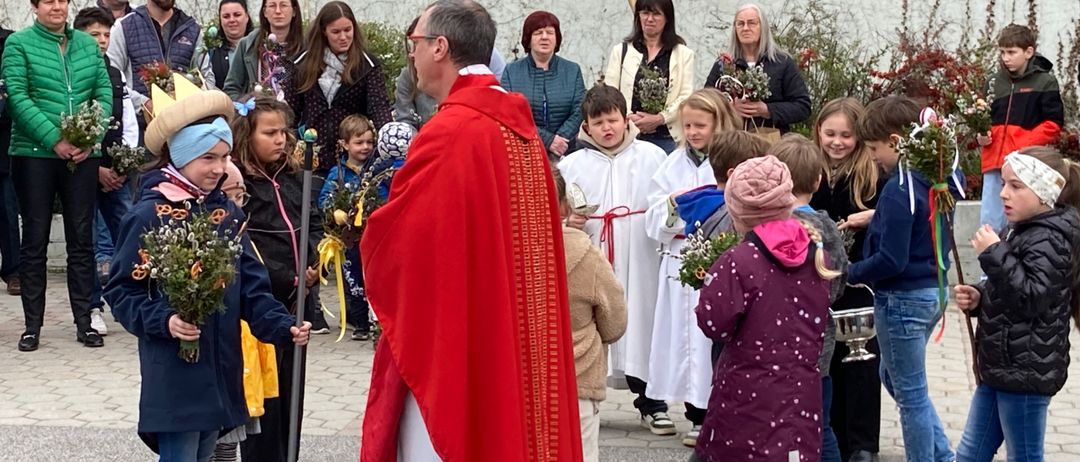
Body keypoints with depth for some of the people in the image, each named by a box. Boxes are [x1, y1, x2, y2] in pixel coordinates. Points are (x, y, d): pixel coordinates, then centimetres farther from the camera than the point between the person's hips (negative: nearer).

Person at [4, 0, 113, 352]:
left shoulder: (88, 44, 9)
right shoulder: (18, 43, -1)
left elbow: (104, 93, 5)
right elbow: (17, 97, -9)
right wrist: (54, 140, -17)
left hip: (83, 155, 3)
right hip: (34, 154, -3)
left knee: (82, 239, 6)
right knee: (35, 239, 3)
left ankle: (84, 321, 13)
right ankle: (33, 325, 10)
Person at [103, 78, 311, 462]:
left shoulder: (227, 212, 8)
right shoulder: (149, 215, -10)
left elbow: (251, 285, 7)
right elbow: (121, 290, -9)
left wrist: (282, 327, -8)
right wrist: (163, 321, -24)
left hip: (222, 369, 6)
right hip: (174, 375, -6)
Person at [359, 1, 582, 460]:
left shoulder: (449, 131, -18)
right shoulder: (520, 125, 9)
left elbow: (392, 238, -16)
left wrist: (371, 236, 7)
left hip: (450, 339, -9)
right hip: (511, 339, 9)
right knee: (500, 425, 15)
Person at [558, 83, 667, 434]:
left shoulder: (652, 156, 4)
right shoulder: (572, 165, 4)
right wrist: (567, 222, -12)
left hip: (640, 264, 0)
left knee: (643, 323, 6)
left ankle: (651, 403, 20)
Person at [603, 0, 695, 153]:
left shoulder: (683, 54, 9)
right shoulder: (621, 51, 13)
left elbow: (686, 97, 0)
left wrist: (659, 118, -14)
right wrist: (629, 117, -11)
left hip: (668, 137, -1)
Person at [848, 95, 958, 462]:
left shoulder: (899, 189, -23)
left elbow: (891, 260, -25)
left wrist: (852, 274, -11)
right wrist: (876, 218, 10)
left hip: (903, 299, -10)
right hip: (933, 291, 10)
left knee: (910, 392, 5)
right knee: (894, 377, 24)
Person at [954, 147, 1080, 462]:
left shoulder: (1050, 238, -16)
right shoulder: (1022, 231, 14)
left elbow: (1031, 297, -28)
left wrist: (994, 254, -26)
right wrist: (978, 298, 6)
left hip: (1026, 373, -10)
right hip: (1001, 367, 10)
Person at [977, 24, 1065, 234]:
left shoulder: (1045, 82, -2)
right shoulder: (997, 81, 12)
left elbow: (1053, 124, -5)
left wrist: (1026, 145, -16)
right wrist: (984, 135, 1)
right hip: (995, 161, 5)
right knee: (989, 223, 3)